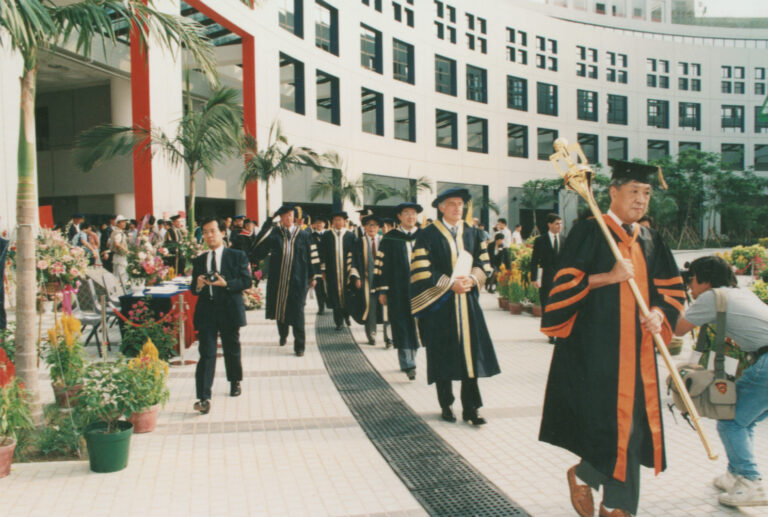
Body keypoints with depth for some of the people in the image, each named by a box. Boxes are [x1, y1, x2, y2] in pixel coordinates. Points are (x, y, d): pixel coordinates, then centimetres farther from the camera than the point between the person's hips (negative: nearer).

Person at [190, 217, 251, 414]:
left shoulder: (237, 256, 3)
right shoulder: (199, 261, 12)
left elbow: (246, 281, -5)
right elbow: (193, 289, 11)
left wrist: (226, 283, -19)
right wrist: (198, 285, -12)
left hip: (229, 310, -1)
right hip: (206, 311, 1)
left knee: (232, 350, 14)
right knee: (206, 354, -7)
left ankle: (235, 382, 38)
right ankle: (203, 398, -10)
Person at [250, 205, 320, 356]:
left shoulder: (304, 235, 2)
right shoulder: (273, 233, 2)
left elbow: (312, 256, 6)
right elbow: (258, 247, -10)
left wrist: (313, 276, 7)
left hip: (297, 280, -2)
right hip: (278, 280, 2)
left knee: (297, 311, -4)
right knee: (280, 308, 13)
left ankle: (299, 345, 3)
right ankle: (283, 335, 38)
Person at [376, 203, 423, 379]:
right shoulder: (390, 238, 2)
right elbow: (382, 265, 1)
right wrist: (382, 290, -4)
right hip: (398, 291, -2)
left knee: (416, 325, 7)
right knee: (402, 326, -3)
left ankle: (410, 359, 22)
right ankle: (408, 364, -2)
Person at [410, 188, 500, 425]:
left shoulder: (472, 233, 11)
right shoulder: (428, 235, -2)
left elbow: (484, 264, 10)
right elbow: (422, 271, -9)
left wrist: (471, 278, -10)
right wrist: (450, 283, -15)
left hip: (467, 302, 3)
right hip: (440, 304, -3)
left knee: (470, 353, 0)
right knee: (443, 356, 2)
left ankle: (470, 408, 6)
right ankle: (446, 405, 16)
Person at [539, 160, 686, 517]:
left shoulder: (651, 241, 13)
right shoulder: (588, 233, -5)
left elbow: (672, 287, 16)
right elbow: (564, 282, -11)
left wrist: (659, 312, -3)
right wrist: (609, 277, -19)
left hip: (636, 348, 6)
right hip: (595, 346, -6)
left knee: (632, 423, 8)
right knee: (609, 421, -8)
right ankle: (581, 475, 22)